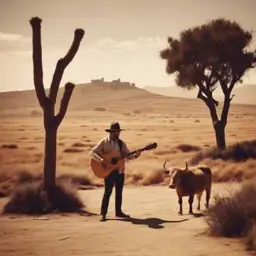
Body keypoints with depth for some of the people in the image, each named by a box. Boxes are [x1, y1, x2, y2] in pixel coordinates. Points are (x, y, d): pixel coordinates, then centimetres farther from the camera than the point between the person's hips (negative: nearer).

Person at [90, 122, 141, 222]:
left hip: (120, 171, 5)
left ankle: (118, 211, 21)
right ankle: (103, 213, -2)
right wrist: (101, 160, -23)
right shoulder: (104, 142, -4)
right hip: (109, 170, -5)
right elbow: (92, 152, -9)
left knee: (119, 192, 10)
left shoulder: (121, 143, 10)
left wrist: (135, 155, -10)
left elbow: (128, 155, 9)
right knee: (108, 192, -8)